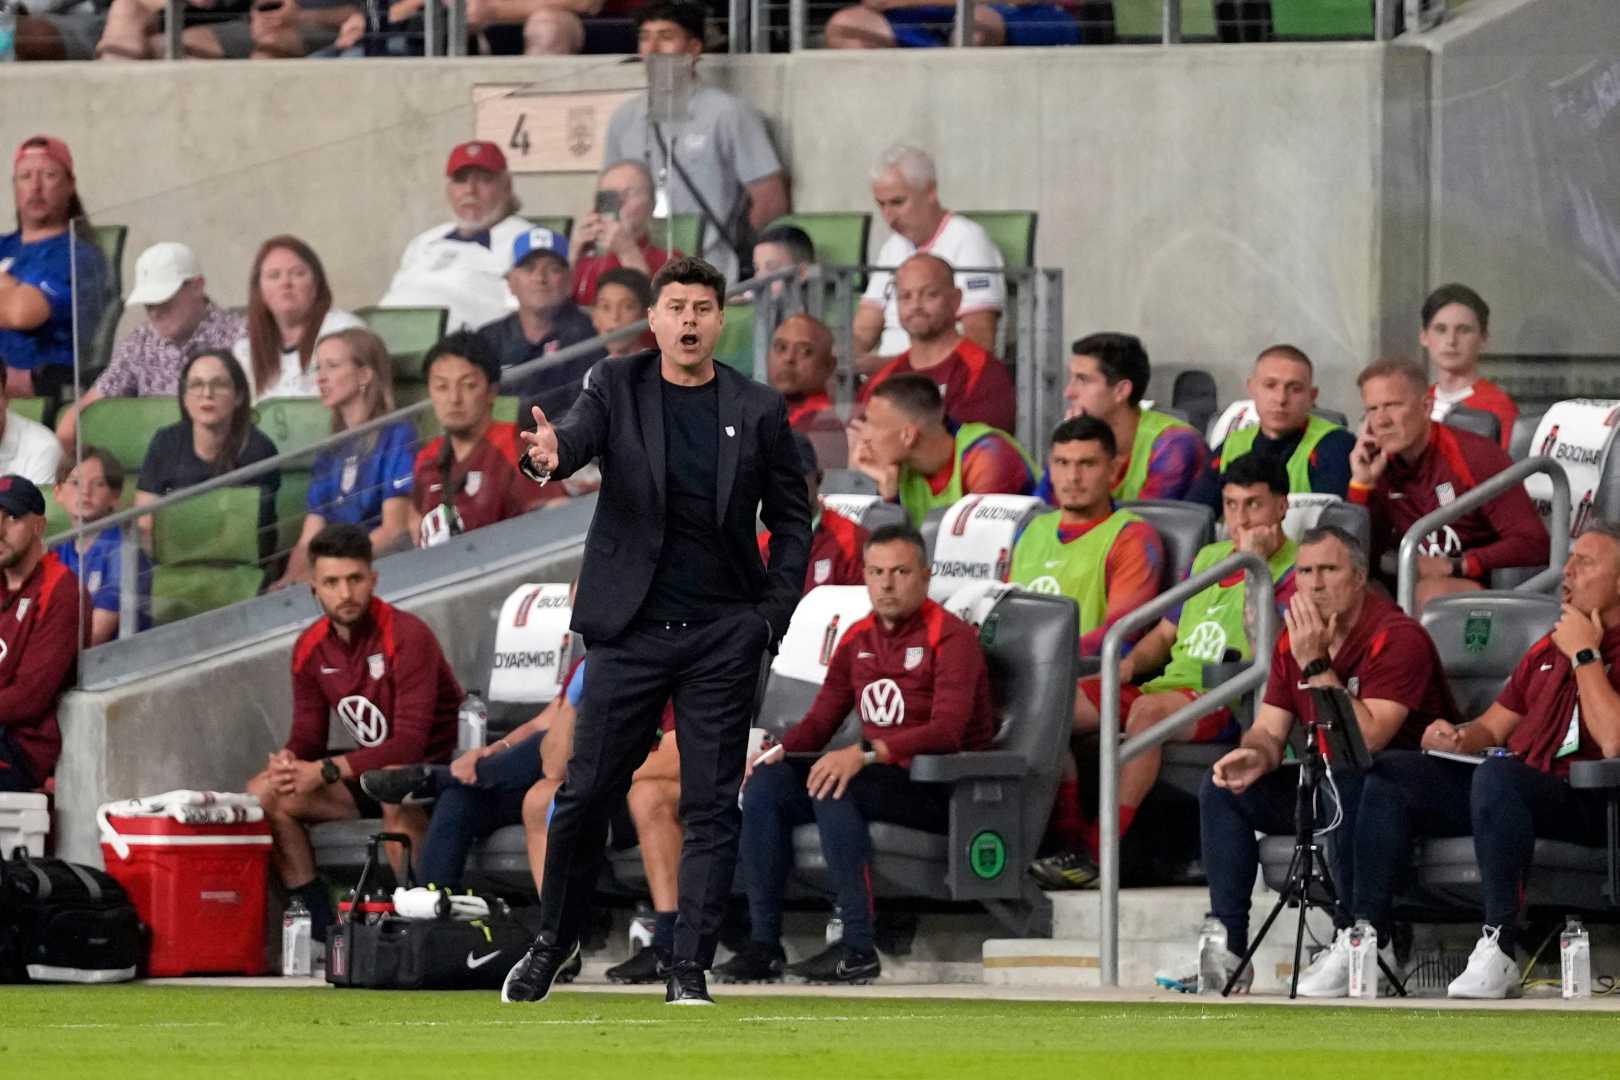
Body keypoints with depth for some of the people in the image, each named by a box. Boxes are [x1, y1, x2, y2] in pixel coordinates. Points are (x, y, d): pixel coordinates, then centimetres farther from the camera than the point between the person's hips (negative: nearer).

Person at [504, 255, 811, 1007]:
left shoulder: (758, 411, 3)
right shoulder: (618, 387, 2)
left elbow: (792, 518, 8)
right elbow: (579, 434, -16)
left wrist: (772, 615, -2)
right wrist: (548, 456, -40)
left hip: (723, 637, 0)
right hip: (632, 629, 0)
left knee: (711, 805, -2)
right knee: (586, 793, 2)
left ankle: (689, 971, 2)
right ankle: (554, 940, 22)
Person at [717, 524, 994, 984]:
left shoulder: (951, 637, -9)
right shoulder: (858, 640, 14)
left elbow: (947, 731, -22)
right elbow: (819, 722, 14)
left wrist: (865, 753, -34)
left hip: (944, 791, -7)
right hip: (882, 779, 7)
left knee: (830, 788, -32)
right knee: (766, 782, -12)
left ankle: (858, 948, -34)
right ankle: (763, 944, -15)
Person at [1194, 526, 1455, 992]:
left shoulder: (1397, 638, -19)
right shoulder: (1293, 639, 5)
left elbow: (1366, 741, -29)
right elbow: (1268, 730, 5)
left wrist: (1317, 665, -30)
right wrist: (1255, 755, -20)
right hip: (1327, 783, 8)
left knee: (1343, 783, -38)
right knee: (1223, 788, -4)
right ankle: (1227, 948, -11)